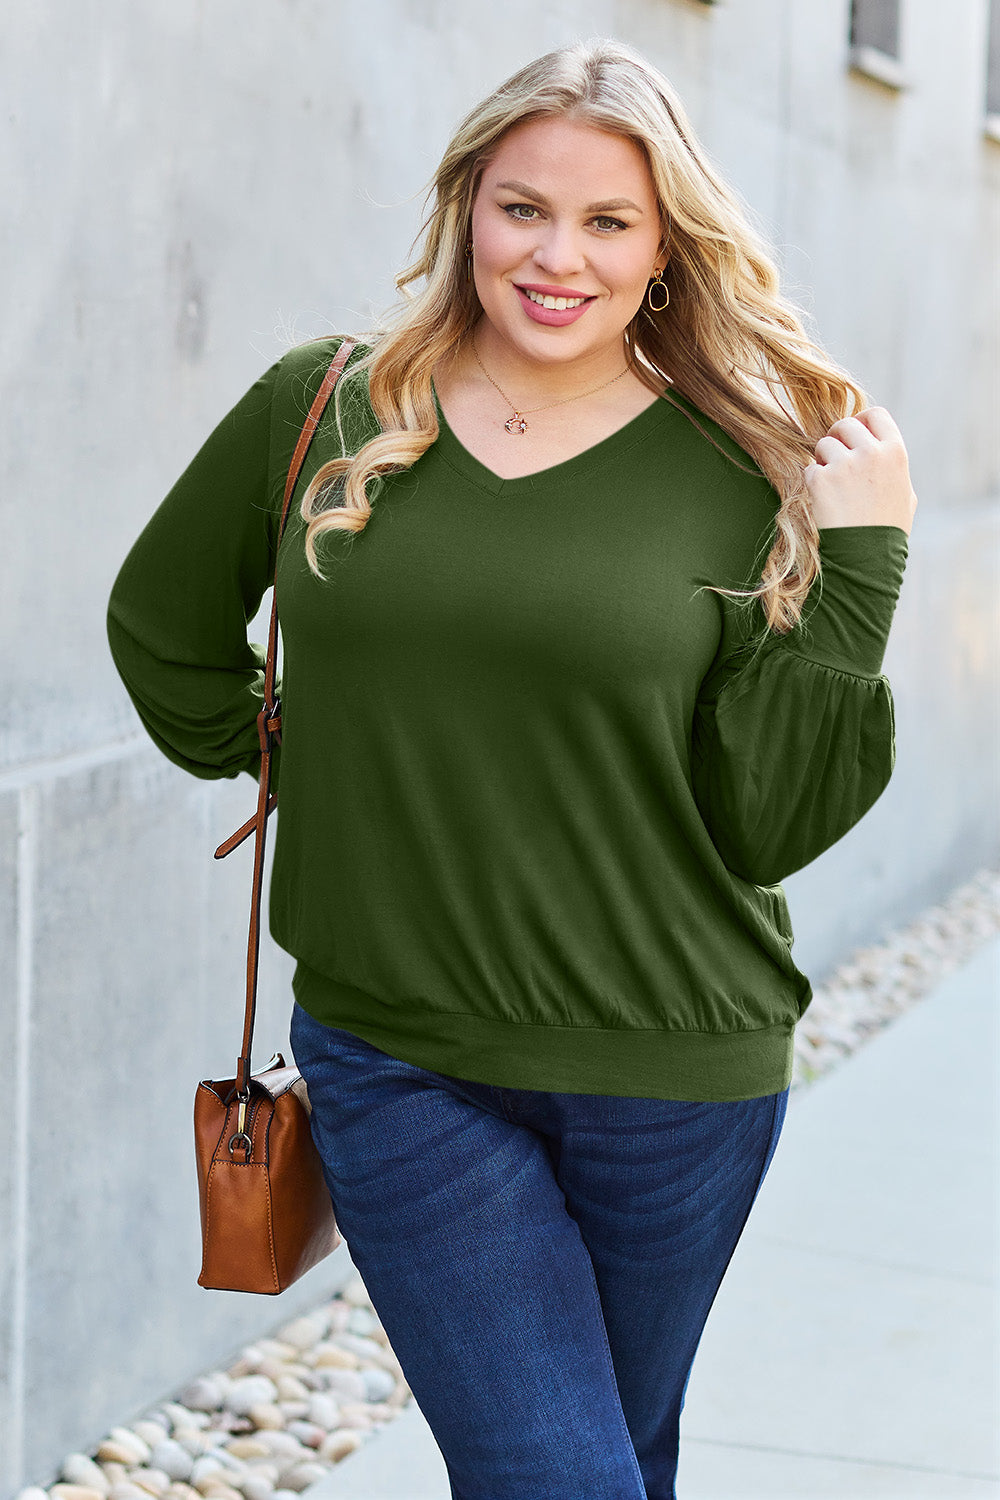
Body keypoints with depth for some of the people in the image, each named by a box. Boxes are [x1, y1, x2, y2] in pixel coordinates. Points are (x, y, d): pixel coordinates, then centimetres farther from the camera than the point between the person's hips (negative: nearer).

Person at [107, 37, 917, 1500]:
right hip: (395, 1057, 0)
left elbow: (767, 827, -9)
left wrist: (854, 566, -14)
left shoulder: (747, 475, -5)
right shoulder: (320, 412, 0)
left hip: (671, 1067, 0)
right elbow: (165, 630, 17)